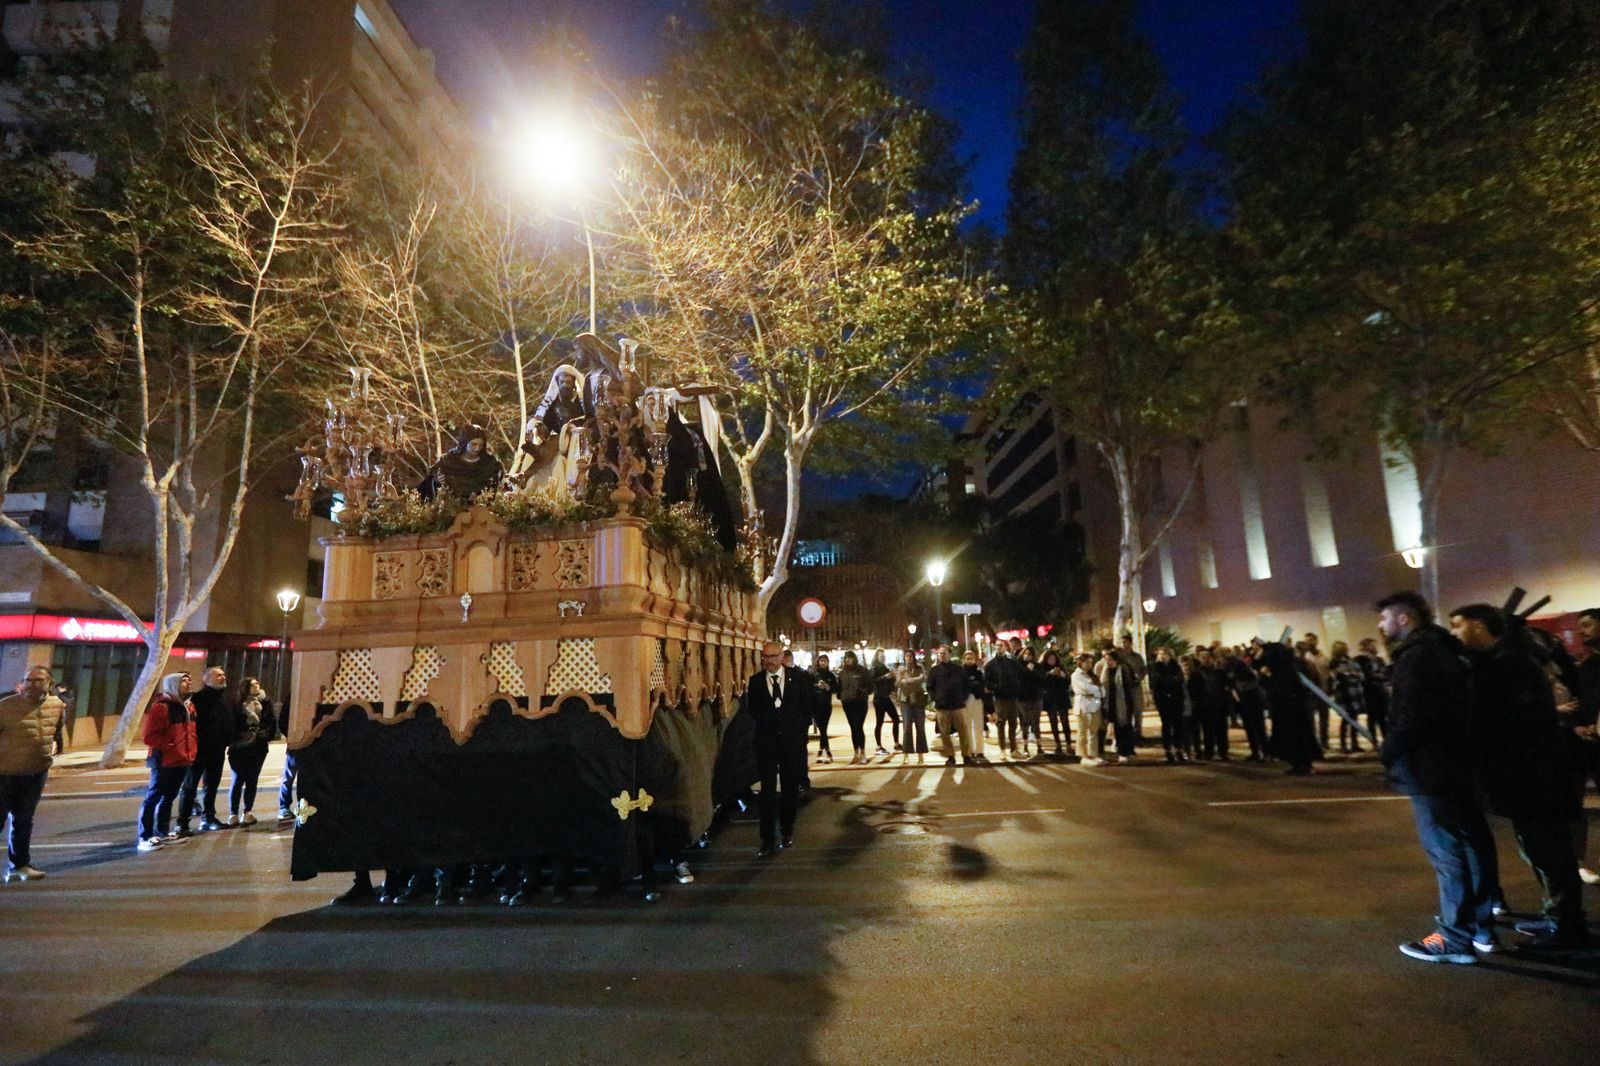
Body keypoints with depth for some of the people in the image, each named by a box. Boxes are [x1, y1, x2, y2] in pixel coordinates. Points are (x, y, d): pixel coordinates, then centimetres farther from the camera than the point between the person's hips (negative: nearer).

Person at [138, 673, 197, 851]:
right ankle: (145, 837, 3)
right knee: (153, 798, -2)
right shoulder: (160, 707, -12)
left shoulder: (188, 707, 14)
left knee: (169, 797, 15)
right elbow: (150, 737, -16)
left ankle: (162, 833, 24)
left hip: (183, 761, 8)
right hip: (165, 762, -8)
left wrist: (192, 750, 9)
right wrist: (170, 746, -16)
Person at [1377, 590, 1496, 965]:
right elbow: (1446, 710, 16)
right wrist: (1394, 749, 12)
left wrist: (1388, 752, -10)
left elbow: (1413, 718, -25)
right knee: (1471, 846, 16)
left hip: (1429, 769, -10)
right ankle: (1481, 927, 27)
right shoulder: (1440, 650, 13)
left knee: (1446, 853, -3)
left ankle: (1456, 939, 5)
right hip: (1456, 763, 10)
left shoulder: (1416, 657, -18)